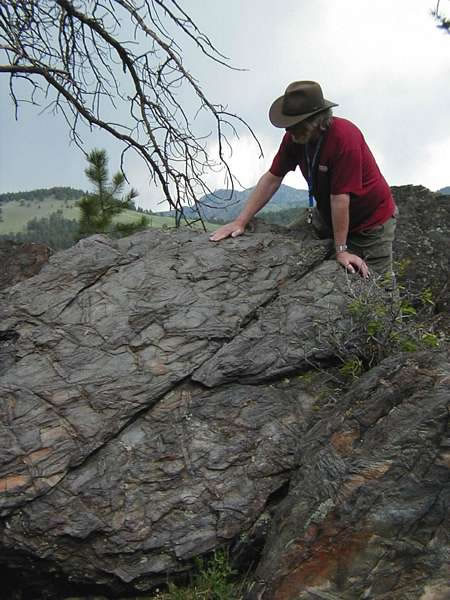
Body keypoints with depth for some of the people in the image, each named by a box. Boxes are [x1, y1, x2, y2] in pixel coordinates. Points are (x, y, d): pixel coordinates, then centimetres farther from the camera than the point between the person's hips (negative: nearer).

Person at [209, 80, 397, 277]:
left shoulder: (345, 137, -33)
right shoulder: (294, 136, -13)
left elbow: (340, 197, -31)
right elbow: (272, 178, -8)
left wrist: (341, 251, -26)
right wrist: (241, 221, -11)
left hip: (371, 222, -6)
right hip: (328, 216, 6)